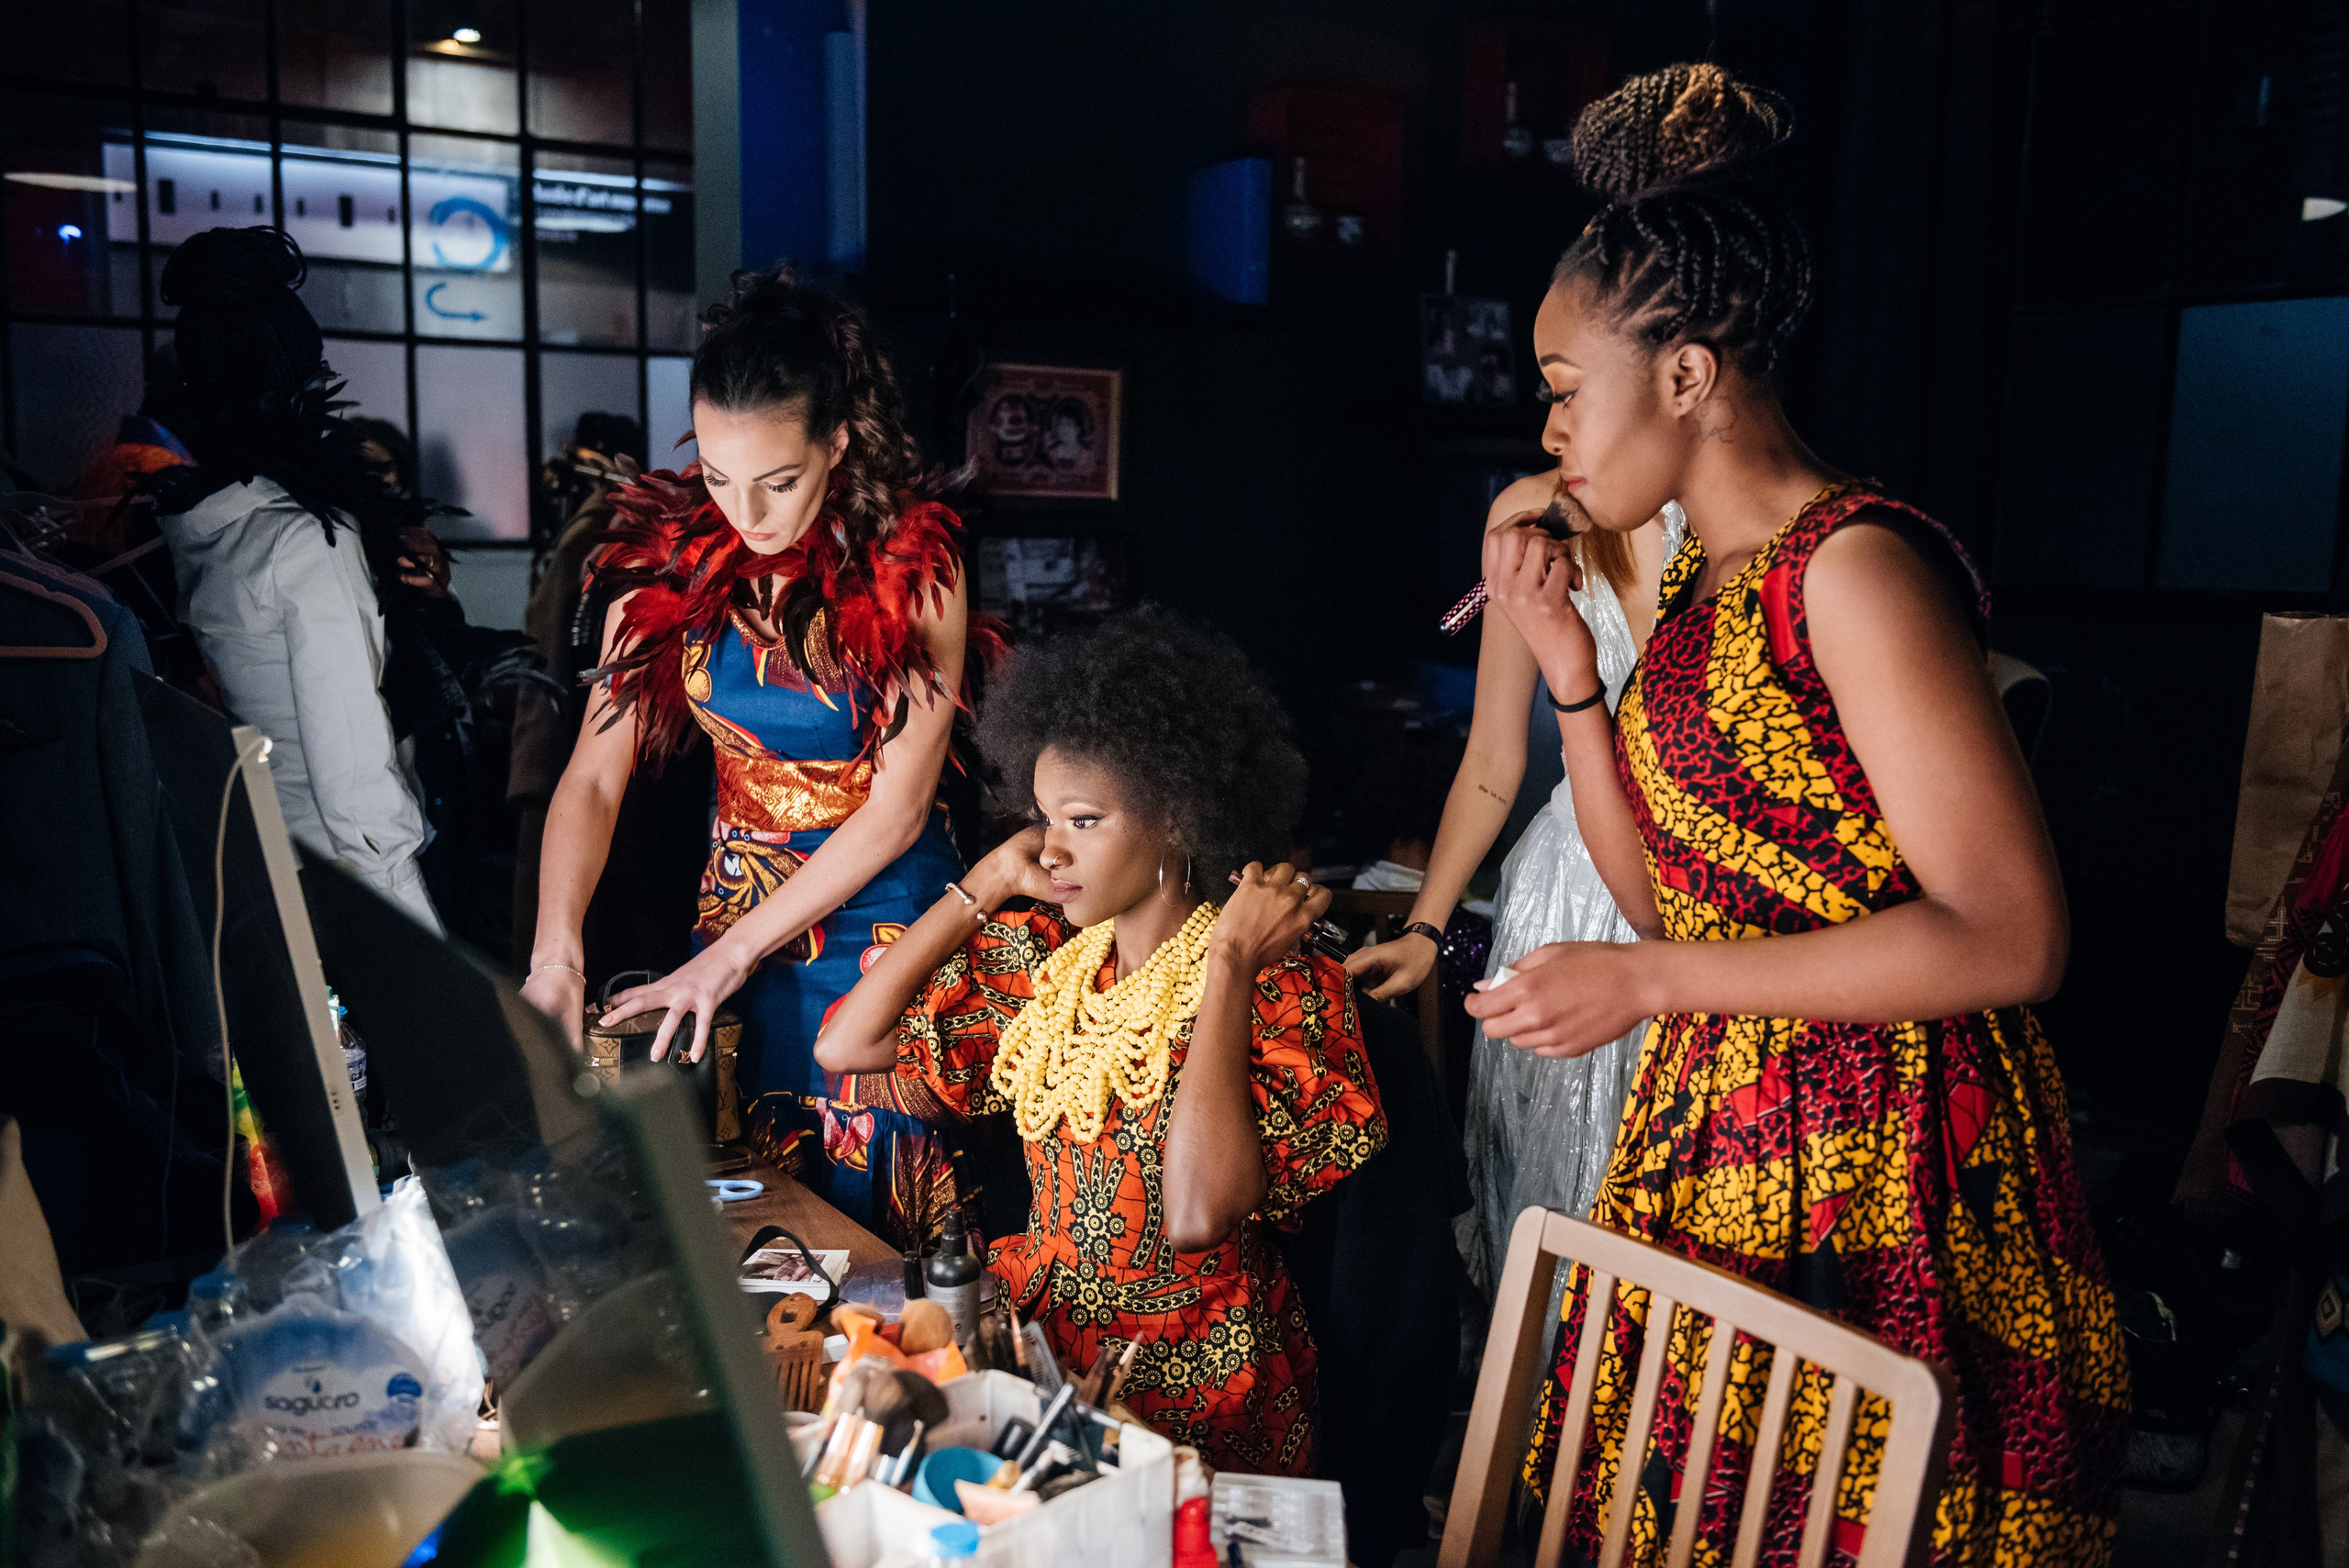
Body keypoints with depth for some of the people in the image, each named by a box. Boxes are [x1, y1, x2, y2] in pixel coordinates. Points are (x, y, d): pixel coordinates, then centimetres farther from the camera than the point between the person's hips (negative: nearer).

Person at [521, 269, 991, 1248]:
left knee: (864, 1208, 5)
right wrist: (556, 955, -20)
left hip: (884, 923, -3)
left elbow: (897, 806, -15)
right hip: (736, 902, 3)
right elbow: (595, 775, -6)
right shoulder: (670, 557, -4)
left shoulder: (915, 568, -14)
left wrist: (731, 953, -17)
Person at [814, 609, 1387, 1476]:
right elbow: (845, 1046, -1)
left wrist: (1228, 964, -25)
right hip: (1035, 1317, 6)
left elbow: (1198, 1217, -30)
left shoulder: (1281, 989, -15)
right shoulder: (1046, 952, 2)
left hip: (1187, 1379, -5)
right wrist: (986, 885, 0)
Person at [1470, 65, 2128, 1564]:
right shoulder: (1705, 579, 9)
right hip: (1715, 1128, 8)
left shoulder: (1859, 568, -17)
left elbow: (2009, 936, -21)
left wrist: (1649, 985, -21)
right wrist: (1566, 656, 3)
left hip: (1878, 1163, -8)